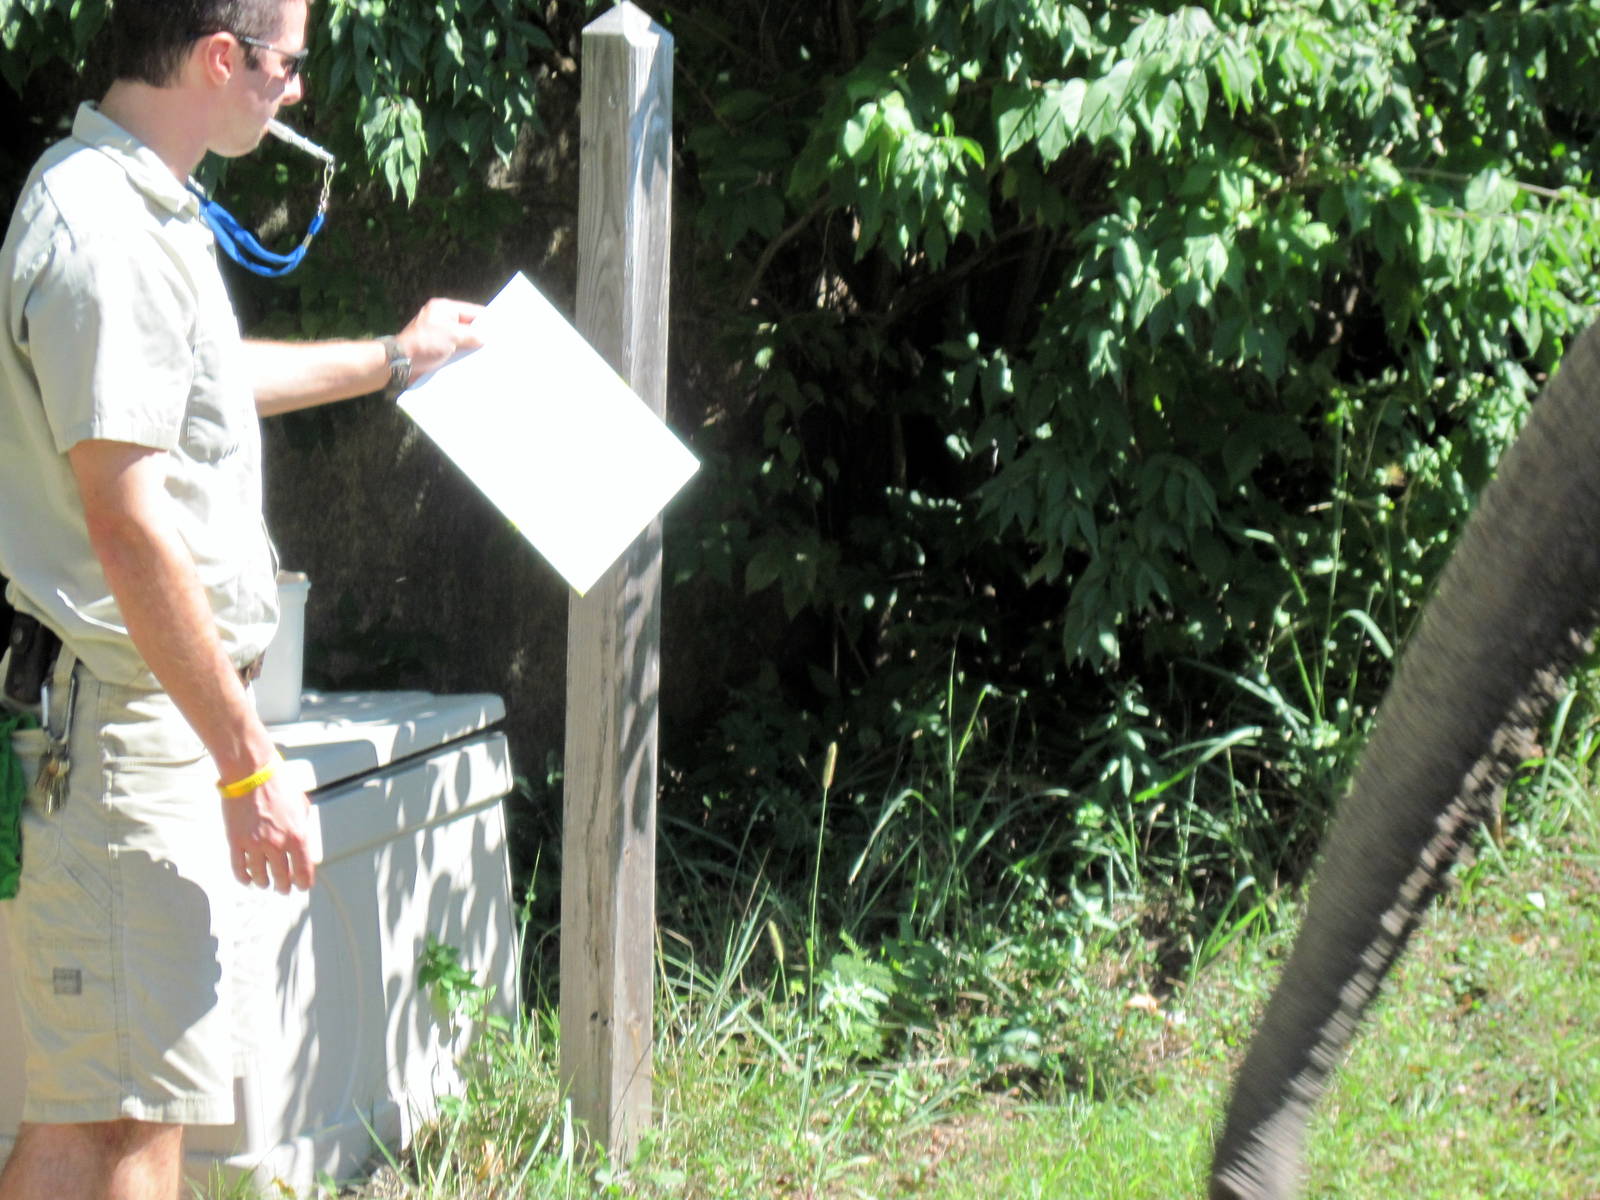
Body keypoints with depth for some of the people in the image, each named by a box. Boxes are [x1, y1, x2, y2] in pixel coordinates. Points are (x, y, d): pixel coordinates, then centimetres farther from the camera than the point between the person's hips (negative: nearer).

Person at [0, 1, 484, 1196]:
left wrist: (394, 358, 51)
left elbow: (202, 381, 37)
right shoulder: (102, 234, -18)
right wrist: (249, 762, -22)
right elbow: (127, 527, -23)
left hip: (144, 711, 11)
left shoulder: (143, 212, 16)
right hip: (121, 725, -11)